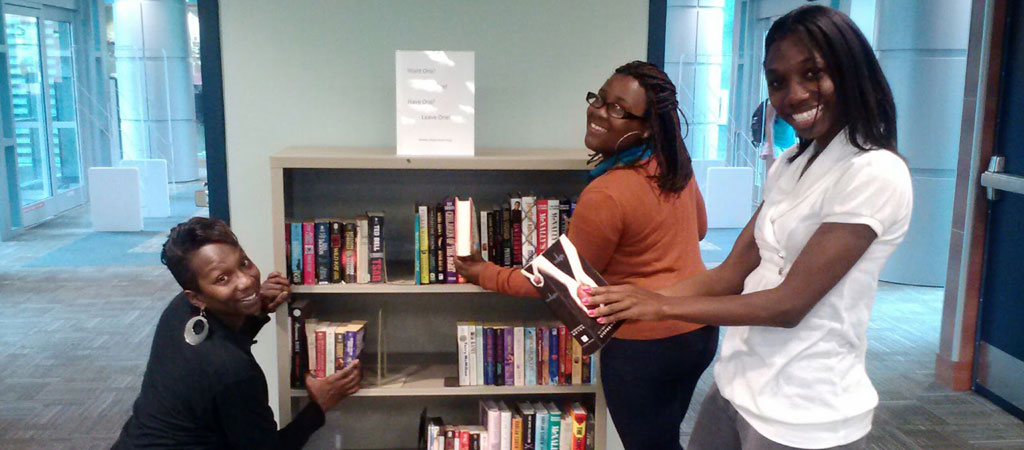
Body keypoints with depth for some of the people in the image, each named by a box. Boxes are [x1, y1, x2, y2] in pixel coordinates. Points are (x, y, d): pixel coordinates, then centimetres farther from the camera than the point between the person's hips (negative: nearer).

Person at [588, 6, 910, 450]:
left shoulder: (875, 173, -17)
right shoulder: (790, 165, 8)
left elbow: (790, 303, -20)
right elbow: (731, 274, 4)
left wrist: (664, 305, -15)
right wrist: (631, 307, -7)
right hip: (737, 386, 7)